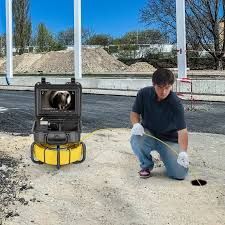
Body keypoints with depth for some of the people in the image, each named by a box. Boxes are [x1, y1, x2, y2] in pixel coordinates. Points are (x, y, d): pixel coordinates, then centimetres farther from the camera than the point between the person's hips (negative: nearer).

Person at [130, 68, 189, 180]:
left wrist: (183, 152, -41)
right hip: (148, 134, 2)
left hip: (170, 140, -1)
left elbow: (182, 130, -27)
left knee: (180, 174, -16)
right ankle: (146, 166, -1)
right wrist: (136, 124, -23)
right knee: (135, 140, -34)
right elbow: (134, 112, 0)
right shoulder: (144, 94, -14)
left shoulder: (176, 103, -23)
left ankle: (164, 155, 18)